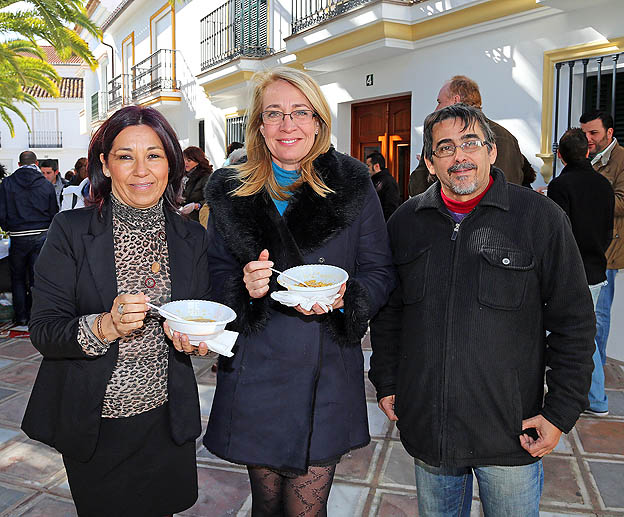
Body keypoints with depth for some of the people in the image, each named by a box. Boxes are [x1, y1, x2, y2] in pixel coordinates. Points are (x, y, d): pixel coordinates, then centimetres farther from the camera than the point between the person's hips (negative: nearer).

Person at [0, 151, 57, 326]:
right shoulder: (46, 185, -1)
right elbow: (54, 214, 2)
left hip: (18, 238, 0)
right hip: (42, 236, 0)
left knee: (18, 278, 15)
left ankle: (21, 317, 19)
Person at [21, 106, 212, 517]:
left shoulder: (192, 237, -2)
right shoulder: (71, 230, -11)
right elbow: (43, 332, -13)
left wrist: (195, 336, -16)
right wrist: (104, 327, -31)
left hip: (165, 421, 2)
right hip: (91, 427, -2)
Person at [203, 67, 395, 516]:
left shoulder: (352, 184, -2)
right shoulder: (230, 192, 2)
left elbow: (380, 272, 0)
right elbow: (215, 273, 7)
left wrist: (343, 297, -20)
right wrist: (244, 286, -15)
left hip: (327, 375, -1)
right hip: (255, 373, 2)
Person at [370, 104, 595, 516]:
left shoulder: (541, 217, -7)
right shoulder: (405, 222, 2)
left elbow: (574, 320, -4)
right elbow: (388, 313, 11)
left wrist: (561, 412, -6)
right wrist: (386, 383, 9)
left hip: (511, 434, -2)